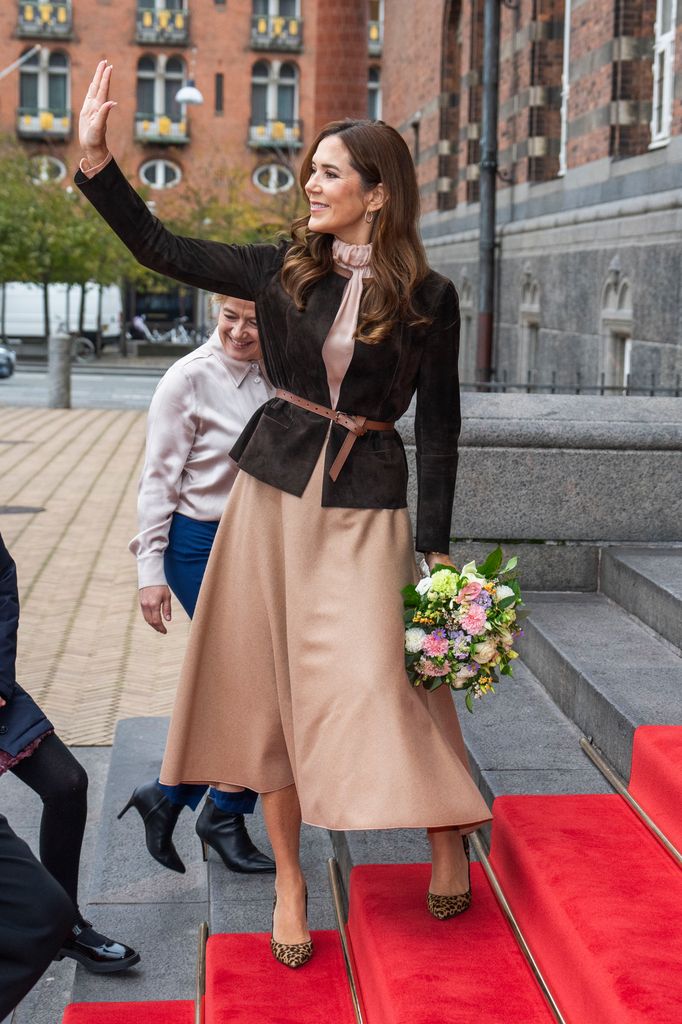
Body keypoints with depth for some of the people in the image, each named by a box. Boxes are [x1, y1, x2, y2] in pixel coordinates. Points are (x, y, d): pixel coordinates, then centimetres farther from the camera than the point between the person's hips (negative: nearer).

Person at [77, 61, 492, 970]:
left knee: (375, 681, -9)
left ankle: (450, 837, 17)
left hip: (365, 502, -3)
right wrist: (95, 157, -3)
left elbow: (438, 426, -3)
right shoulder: (285, 268, 3)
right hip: (274, 487, 4)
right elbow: (161, 249, 5)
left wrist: (434, 549, -6)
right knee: (270, 684, 6)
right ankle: (288, 878, 20)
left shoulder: (427, 297, -4)